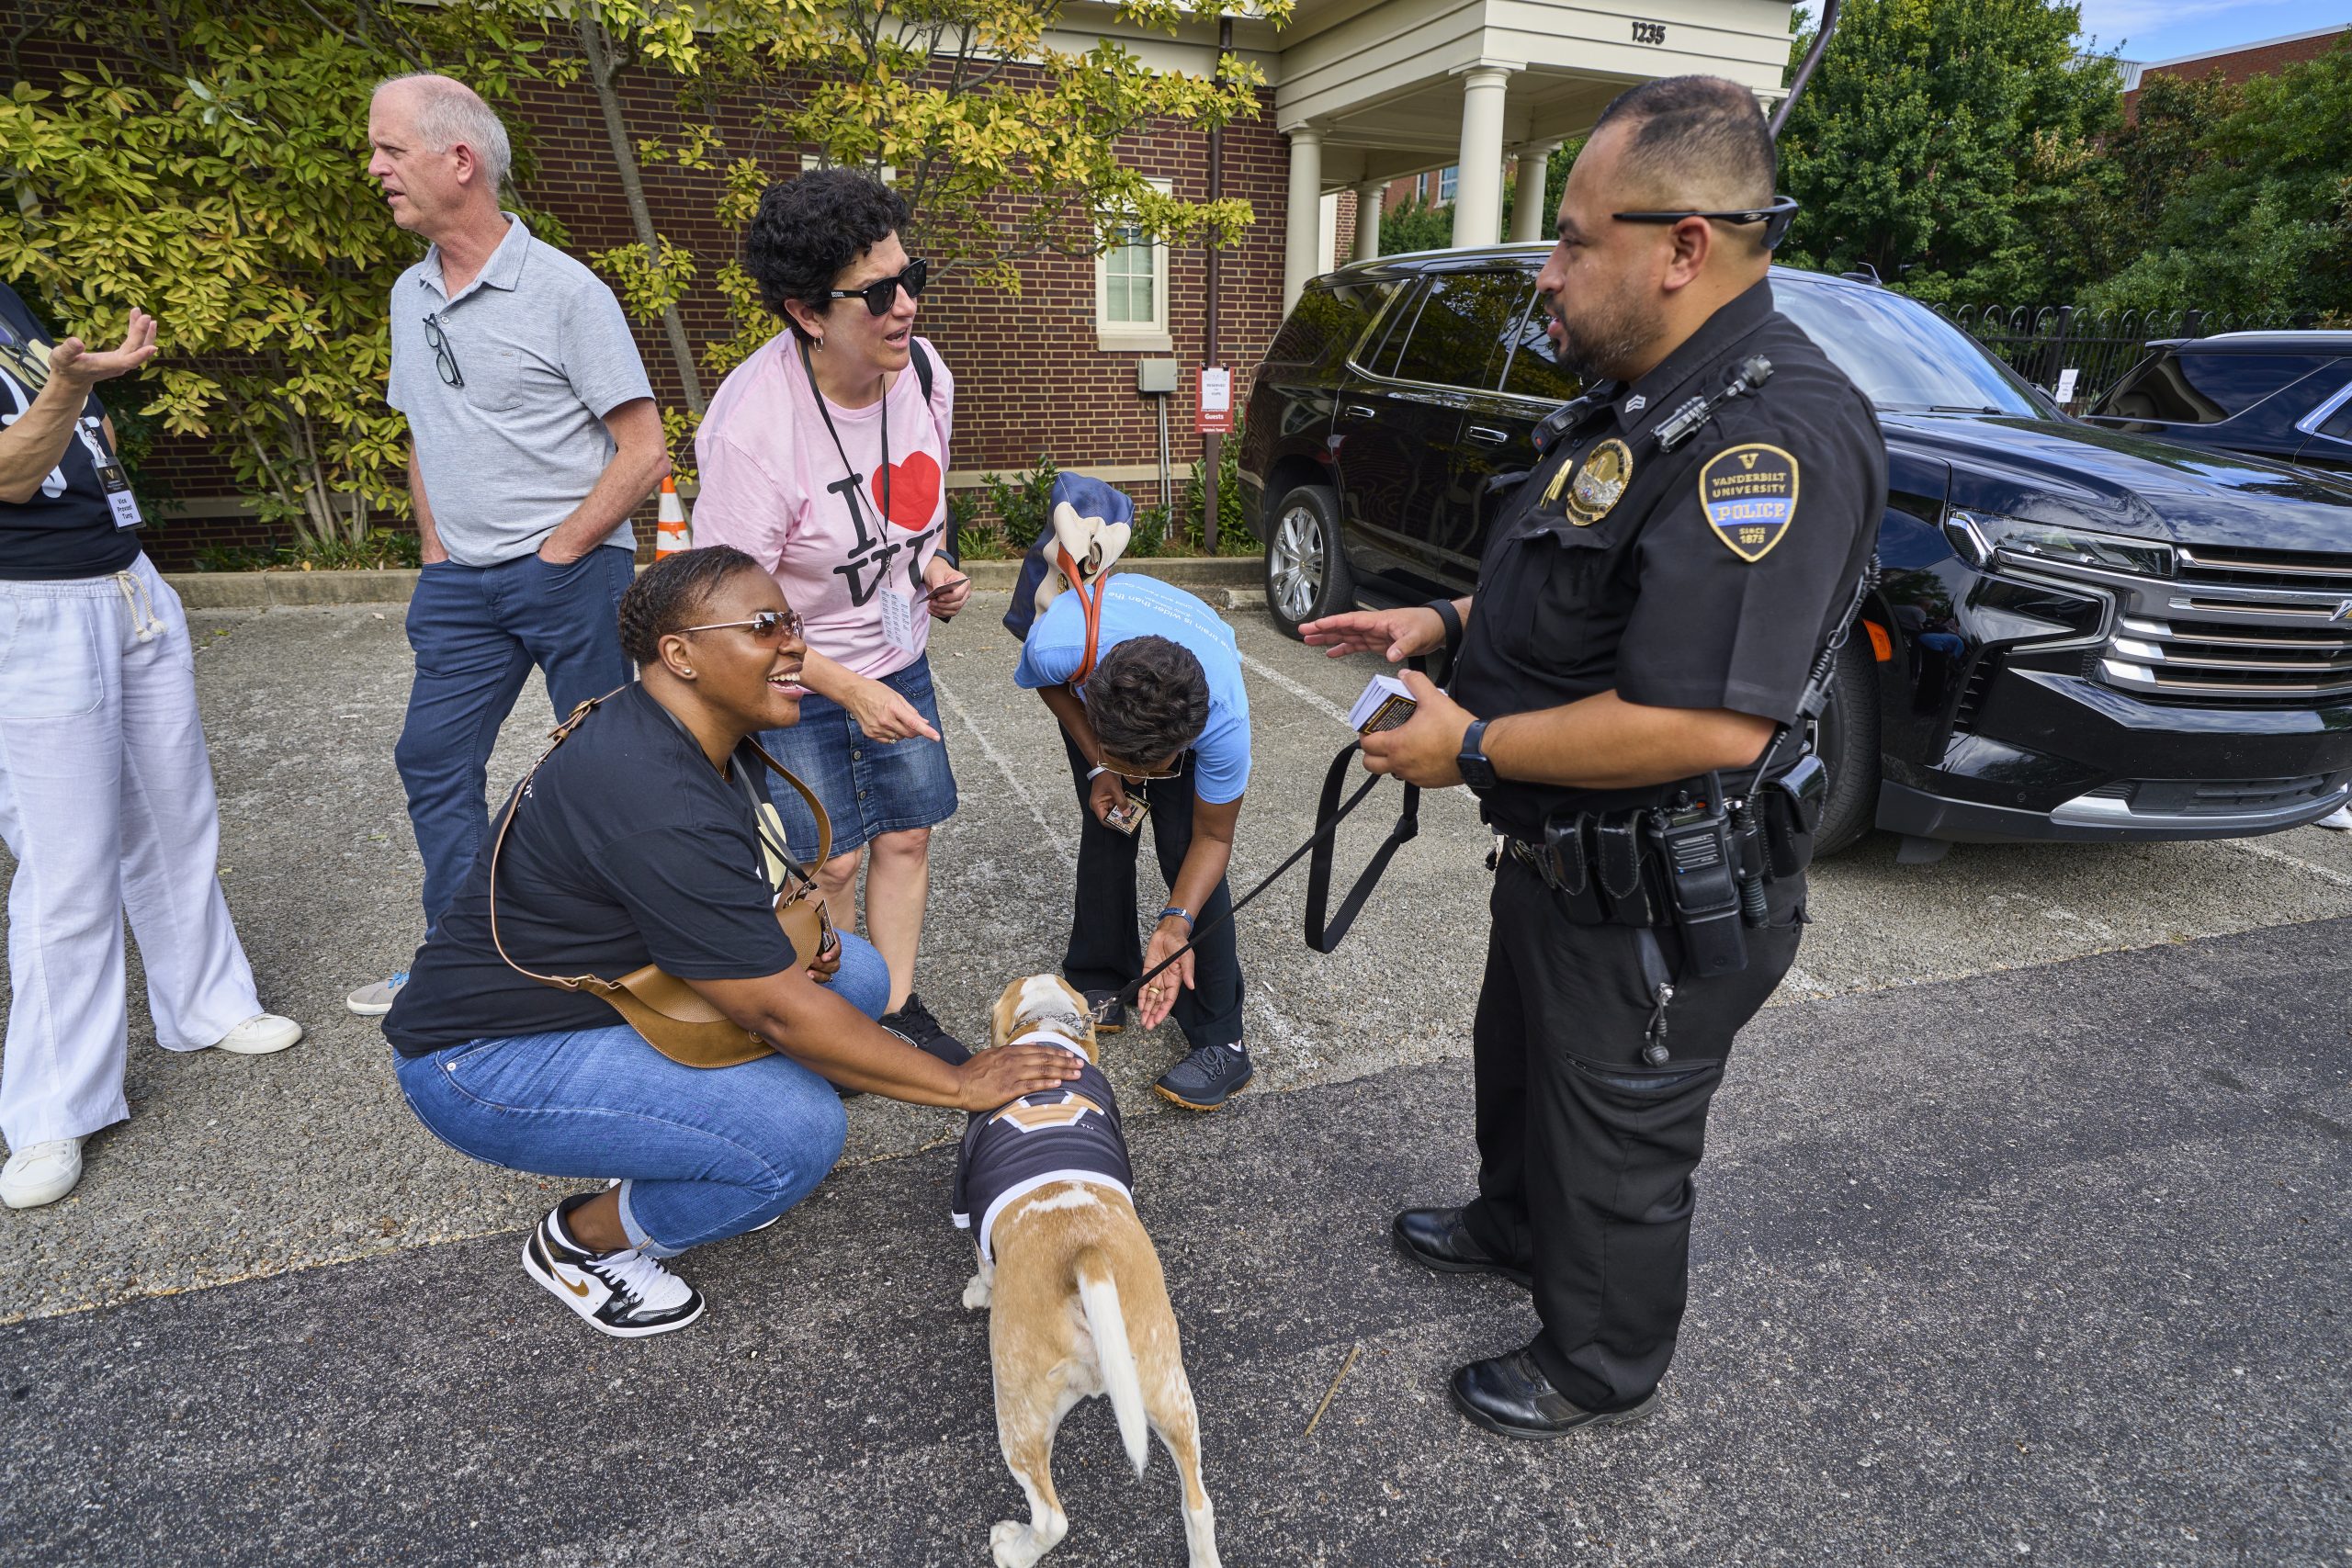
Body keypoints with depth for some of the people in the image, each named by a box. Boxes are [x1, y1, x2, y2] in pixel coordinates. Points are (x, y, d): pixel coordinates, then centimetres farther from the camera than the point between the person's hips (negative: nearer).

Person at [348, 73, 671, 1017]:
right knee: (433, 762, 9)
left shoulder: (564, 291, -8)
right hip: (459, 582, 7)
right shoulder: (410, 295, 13)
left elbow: (645, 452, -12)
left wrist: (557, 553, -11)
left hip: (573, 573, -7)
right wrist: (434, 550, 12)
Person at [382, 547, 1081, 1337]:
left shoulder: (705, 736, -2)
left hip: (609, 982, 9)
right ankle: (582, 1240, 2)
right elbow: (780, 1014, -29)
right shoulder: (656, 804, -32)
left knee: (856, 973, -3)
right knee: (801, 1131, -25)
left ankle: (695, 1162, 12)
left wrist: (779, 932, -6)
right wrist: (961, 1084, -21)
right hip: (488, 1059, -9)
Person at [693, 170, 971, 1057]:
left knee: (906, 835, 11)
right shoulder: (752, 428, -29)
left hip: (898, 659, 6)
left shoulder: (922, 370, -8)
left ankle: (898, 1011, 30)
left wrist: (934, 567, -6)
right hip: (794, 677, -6)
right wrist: (851, 691, -25)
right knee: (830, 860, 0)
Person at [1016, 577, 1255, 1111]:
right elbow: (1049, 684, -14)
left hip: (1194, 692, -2)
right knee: (1105, 834, -2)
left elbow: (1213, 839, -26)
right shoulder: (1055, 644, -43)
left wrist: (1176, 923, -39)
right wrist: (1099, 767, -21)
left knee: (1183, 848, -13)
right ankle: (1099, 985, 20)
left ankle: (1220, 1041, -6)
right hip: (1090, 685, 2)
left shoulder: (1225, 718, -44)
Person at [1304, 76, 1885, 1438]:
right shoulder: (1641, 403, 6)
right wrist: (1446, 623, 5)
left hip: (1654, 909, -10)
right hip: (1561, 863, 10)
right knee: (1520, 1061, 30)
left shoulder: (1776, 436, -29)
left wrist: (1473, 748, -25)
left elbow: (1708, 722, -36)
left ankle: (1603, 1369, 40)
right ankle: (1516, 1225, 57)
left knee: (1617, 1148, 13)